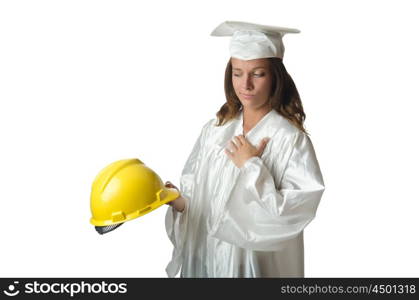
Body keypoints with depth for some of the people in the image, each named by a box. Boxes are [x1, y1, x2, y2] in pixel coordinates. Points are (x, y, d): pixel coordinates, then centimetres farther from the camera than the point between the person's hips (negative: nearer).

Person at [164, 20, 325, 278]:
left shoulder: (292, 140, -16)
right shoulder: (214, 129, 0)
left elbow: (295, 213, -21)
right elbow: (194, 189, 5)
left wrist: (253, 168, -20)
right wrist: (180, 201, -15)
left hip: (256, 262, -4)